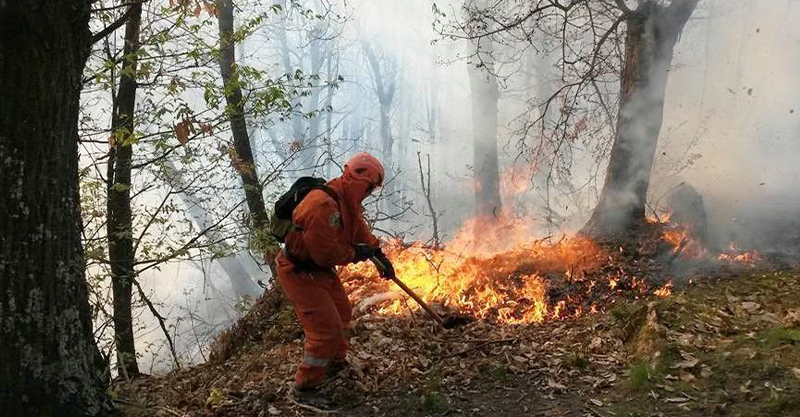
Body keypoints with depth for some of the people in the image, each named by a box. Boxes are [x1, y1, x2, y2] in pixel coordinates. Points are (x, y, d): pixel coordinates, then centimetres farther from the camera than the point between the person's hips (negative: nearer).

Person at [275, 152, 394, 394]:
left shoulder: (348, 202, 1)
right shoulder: (323, 205, -32)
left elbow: (362, 232, 17)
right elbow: (327, 253, -30)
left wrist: (379, 254, 12)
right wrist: (358, 253, -15)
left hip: (321, 269, 11)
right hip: (299, 273, -11)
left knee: (342, 312, 24)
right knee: (327, 330, -11)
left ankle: (336, 362, 46)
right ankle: (306, 386, 6)